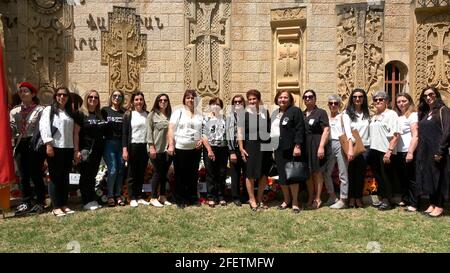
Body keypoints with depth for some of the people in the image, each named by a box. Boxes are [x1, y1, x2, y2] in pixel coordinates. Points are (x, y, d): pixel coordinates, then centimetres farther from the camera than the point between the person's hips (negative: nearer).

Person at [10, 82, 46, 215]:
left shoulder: (40, 110, -1)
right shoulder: (14, 111, 14)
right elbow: (12, 130, 9)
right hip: (20, 145, 5)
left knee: (36, 174, 0)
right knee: (23, 176, 7)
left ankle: (40, 202, 11)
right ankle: (26, 202, 15)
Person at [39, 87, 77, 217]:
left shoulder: (70, 113, 19)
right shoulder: (49, 110, 3)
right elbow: (44, 127, -9)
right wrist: (48, 144, -18)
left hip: (68, 148, 6)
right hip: (55, 148, -5)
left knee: (65, 178, 9)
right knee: (55, 178, -2)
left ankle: (64, 205, 15)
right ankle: (56, 207, 2)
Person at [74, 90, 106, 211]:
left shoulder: (100, 115, 13)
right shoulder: (81, 114, -3)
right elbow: (76, 133, -8)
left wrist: (103, 148, 11)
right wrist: (76, 150, -15)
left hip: (97, 151, 5)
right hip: (85, 150, -5)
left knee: (92, 175, 12)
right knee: (85, 176, -1)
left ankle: (92, 200, 19)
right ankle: (87, 202, 6)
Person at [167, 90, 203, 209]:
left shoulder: (199, 115, 11)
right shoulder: (178, 112, 0)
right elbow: (171, 129, -6)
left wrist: (201, 140, -2)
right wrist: (171, 145, -14)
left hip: (195, 149, 3)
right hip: (180, 149, -3)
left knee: (193, 175, 10)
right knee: (180, 175, 4)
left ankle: (193, 198, 22)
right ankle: (180, 200, 14)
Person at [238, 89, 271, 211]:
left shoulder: (265, 112, 6)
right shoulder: (244, 114, -3)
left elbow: (270, 128, 13)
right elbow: (240, 132, -4)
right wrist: (241, 148, -9)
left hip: (265, 146, 4)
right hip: (250, 147, -3)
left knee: (264, 174, 9)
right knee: (251, 174, 2)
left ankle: (260, 199, 25)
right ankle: (252, 200, 16)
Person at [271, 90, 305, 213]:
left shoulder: (295, 111, -5)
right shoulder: (274, 113, 16)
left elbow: (300, 129, -12)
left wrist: (297, 146, -20)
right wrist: (272, 147, 16)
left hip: (290, 148, -6)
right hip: (278, 148, 6)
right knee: (282, 175, 8)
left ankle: (295, 202, 8)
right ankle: (286, 200, 21)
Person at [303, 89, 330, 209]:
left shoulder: (321, 112, -3)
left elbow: (326, 130, -10)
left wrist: (321, 146, -18)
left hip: (316, 146, -5)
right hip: (305, 146, 5)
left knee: (317, 172, 2)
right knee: (308, 173, 9)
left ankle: (317, 199, 11)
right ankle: (310, 197, 21)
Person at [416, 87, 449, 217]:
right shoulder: (424, 113, 15)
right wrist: (419, 150, 6)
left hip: (436, 151, -7)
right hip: (424, 151, 7)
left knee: (438, 177, 0)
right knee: (427, 177, 10)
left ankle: (439, 206, 8)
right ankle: (432, 203, 20)